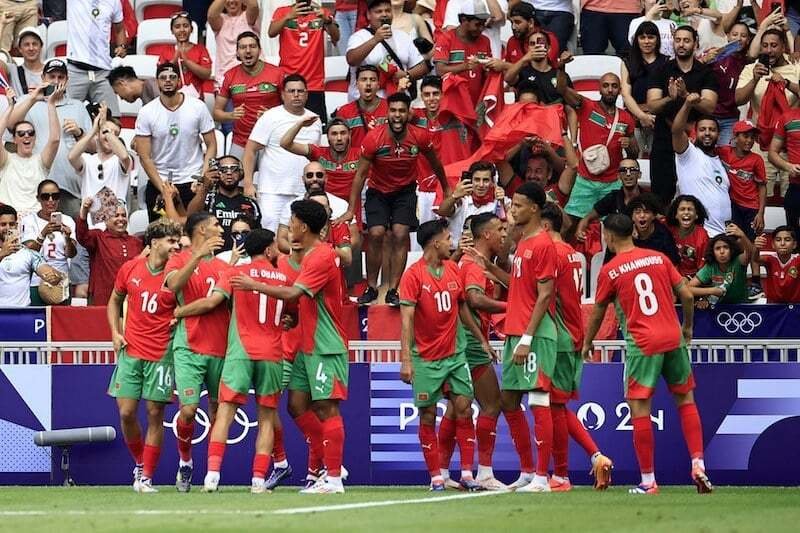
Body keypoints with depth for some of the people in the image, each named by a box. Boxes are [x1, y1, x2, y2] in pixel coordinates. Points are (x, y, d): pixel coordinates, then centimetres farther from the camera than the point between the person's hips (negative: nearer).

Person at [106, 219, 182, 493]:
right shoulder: (130, 269, 4)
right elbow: (115, 301, 18)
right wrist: (115, 332, 7)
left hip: (161, 355, -2)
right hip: (131, 352, 2)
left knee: (155, 414, -2)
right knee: (126, 412, -2)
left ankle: (146, 477, 4)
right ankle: (140, 463, 22)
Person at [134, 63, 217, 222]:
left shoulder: (198, 107, -2)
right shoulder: (146, 113, -3)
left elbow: (211, 146, 2)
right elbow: (145, 157, -4)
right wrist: (162, 188, -11)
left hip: (192, 181, 0)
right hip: (158, 182, 0)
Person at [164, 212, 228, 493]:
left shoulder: (224, 266, 16)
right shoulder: (179, 260, 3)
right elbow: (174, 284, -19)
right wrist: (198, 256, -27)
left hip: (221, 350, 4)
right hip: (189, 348, -4)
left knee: (218, 411, 4)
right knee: (188, 410, -12)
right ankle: (185, 463, 10)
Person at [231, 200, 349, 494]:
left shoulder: (322, 257, -16)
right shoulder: (308, 255, 15)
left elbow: (293, 293, -23)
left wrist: (254, 285, -13)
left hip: (325, 347, -10)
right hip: (307, 346, 10)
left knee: (327, 408, -7)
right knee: (299, 405, 9)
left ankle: (334, 479, -5)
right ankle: (332, 466, 16)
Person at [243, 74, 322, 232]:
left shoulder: (314, 121, 14)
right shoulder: (271, 117, -2)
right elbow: (250, 150, -4)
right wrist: (248, 184, -12)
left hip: (304, 195, 4)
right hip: (273, 193, -4)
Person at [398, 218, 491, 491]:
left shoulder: (453, 270, 7)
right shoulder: (413, 275, -11)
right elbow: (406, 319, -15)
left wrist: (482, 340, 22)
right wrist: (406, 360, -22)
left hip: (455, 354, 5)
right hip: (425, 358, -5)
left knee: (464, 409, -2)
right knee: (427, 416, 1)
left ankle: (467, 473, 1)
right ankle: (436, 477, 7)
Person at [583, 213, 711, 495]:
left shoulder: (609, 271, 0)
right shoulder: (658, 258, 8)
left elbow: (598, 313, 10)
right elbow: (686, 295, 6)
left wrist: (587, 344, 26)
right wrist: (688, 327, 23)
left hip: (642, 345, -4)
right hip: (673, 339, 4)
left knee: (639, 409, 0)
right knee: (686, 399, 15)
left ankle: (648, 480, -2)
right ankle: (698, 466, 5)